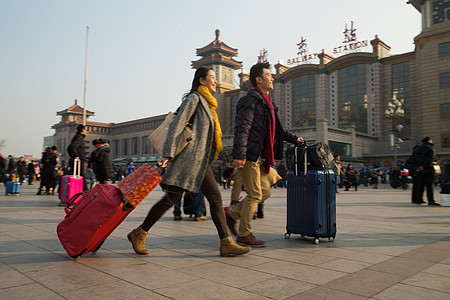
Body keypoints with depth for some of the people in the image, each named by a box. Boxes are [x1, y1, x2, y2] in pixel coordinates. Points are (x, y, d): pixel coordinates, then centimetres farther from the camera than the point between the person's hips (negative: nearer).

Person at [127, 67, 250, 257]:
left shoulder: (206, 103, 25)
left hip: (200, 161, 10)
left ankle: (226, 243, 2)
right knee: (171, 198, -7)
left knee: (215, 198, 2)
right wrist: (168, 154, -21)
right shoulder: (194, 98, -4)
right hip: (191, 158, -9)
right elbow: (177, 125, -13)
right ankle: (139, 234, 7)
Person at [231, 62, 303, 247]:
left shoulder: (267, 102, 22)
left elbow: (276, 129, 32)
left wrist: (294, 139, 32)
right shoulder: (250, 100, -9)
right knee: (255, 195, -6)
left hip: (260, 156, 9)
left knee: (264, 192, 12)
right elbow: (242, 129, -19)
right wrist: (239, 155, -27)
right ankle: (244, 235, 5)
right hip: (250, 155, -9)